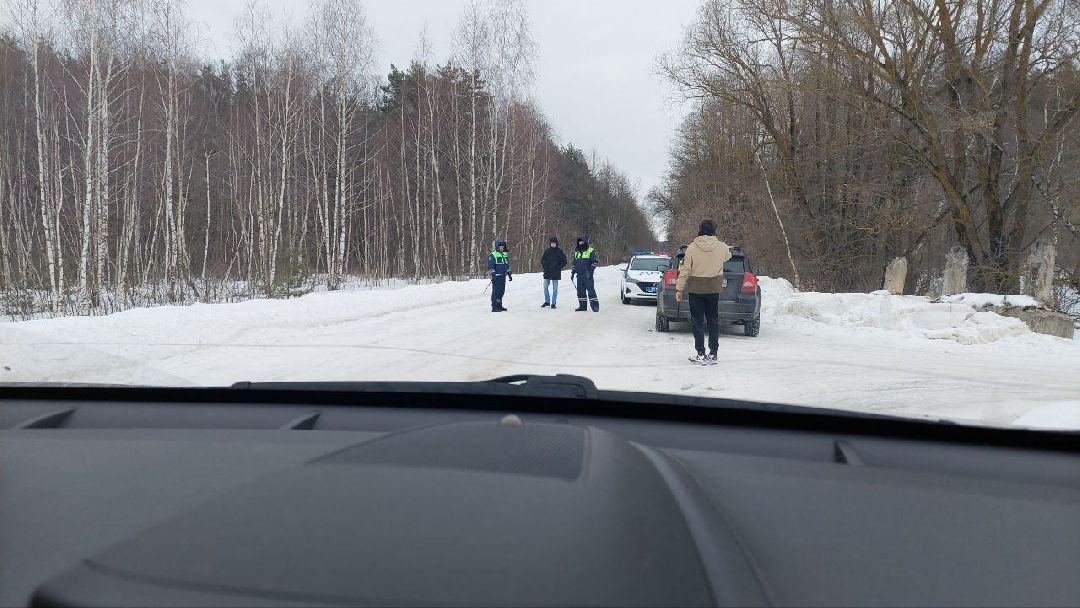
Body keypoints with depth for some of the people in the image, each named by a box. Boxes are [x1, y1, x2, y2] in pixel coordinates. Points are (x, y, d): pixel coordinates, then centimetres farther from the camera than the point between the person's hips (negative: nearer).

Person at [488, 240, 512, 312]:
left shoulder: (505, 254, 19)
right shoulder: (492, 255, -5)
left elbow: (507, 265, 25)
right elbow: (490, 266, -9)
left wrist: (509, 273, 19)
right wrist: (493, 274, -17)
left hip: (503, 276, 8)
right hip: (496, 276, -8)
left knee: (501, 291, 11)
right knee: (496, 291, -10)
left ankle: (499, 306, 21)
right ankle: (494, 307, -9)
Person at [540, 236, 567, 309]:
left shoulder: (560, 251, -2)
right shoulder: (547, 251, 6)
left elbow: (564, 261, 1)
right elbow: (542, 260, 16)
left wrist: (558, 268, -7)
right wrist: (545, 267, 3)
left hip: (556, 273, -3)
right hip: (547, 273, 3)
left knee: (555, 289, 1)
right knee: (545, 287, 4)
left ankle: (553, 303, 7)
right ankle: (547, 301, 17)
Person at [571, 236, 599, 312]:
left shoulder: (591, 251, 0)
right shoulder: (576, 252, 18)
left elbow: (594, 262, -5)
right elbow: (574, 263, 24)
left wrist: (590, 271, -15)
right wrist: (573, 272, 17)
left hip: (588, 275, -6)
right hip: (579, 275, 6)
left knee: (590, 289, -9)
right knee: (580, 290, 5)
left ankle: (595, 305, -6)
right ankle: (582, 306, 11)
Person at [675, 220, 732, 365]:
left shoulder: (692, 248, -9)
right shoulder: (722, 247, -4)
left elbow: (685, 270, -9)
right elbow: (728, 256, 20)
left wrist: (679, 289, -3)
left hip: (696, 289, -2)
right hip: (714, 289, 2)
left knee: (697, 321, 5)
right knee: (713, 321, 11)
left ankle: (701, 354, 3)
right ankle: (713, 354, 12)